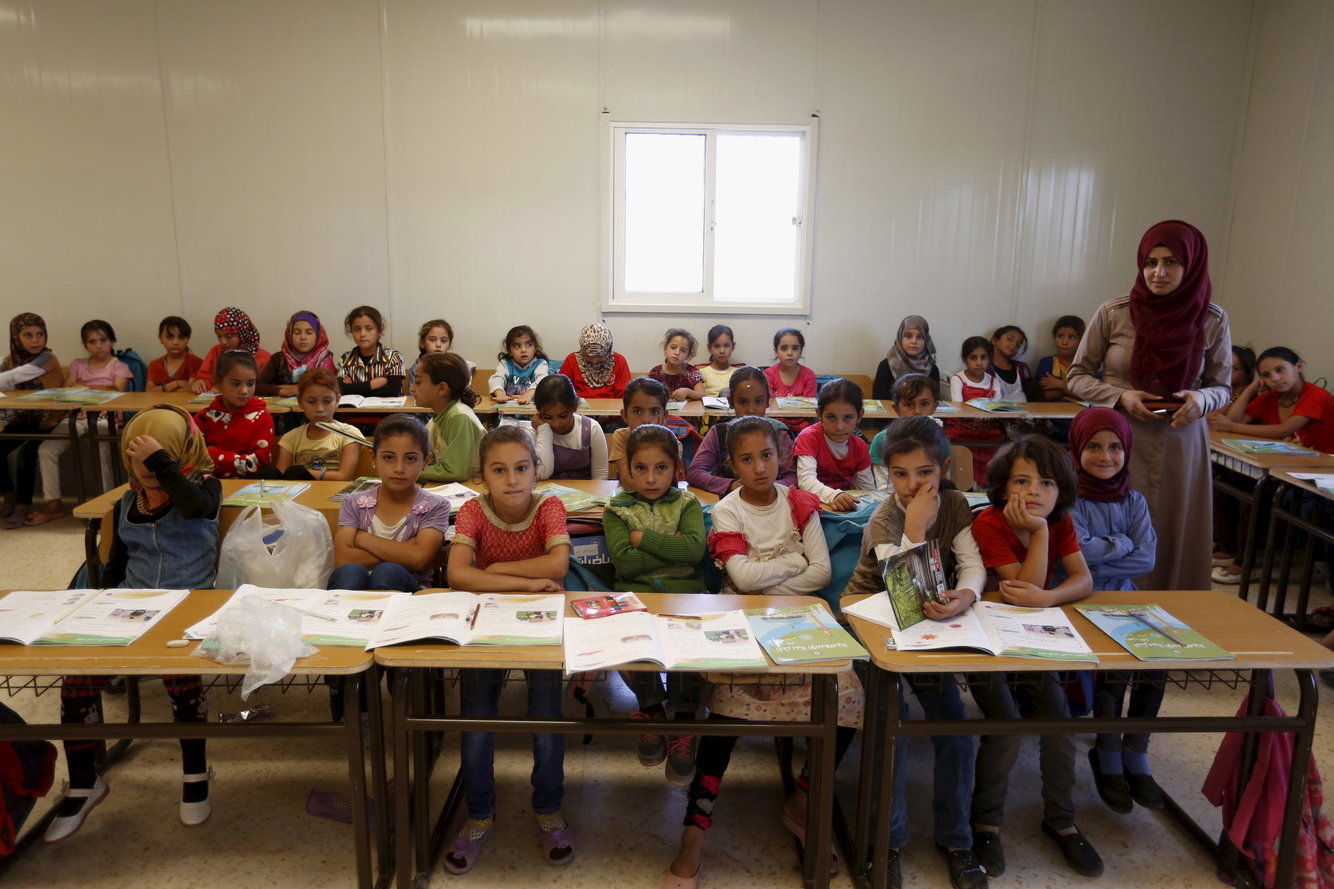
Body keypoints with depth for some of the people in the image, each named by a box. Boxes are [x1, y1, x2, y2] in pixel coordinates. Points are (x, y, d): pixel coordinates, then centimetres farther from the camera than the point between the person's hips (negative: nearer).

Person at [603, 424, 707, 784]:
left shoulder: (688, 504, 10)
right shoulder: (616, 509, 9)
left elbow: (695, 549, -9)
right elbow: (623, 561, -7)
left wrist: (644, 538, -9)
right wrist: (671, 548, -7)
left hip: (684, 593, 0)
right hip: (635, 594, 0)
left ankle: (683, 720, -7)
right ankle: (650, 707, 1)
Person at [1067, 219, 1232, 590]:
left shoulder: (1213, 320, 0)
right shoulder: (1112, 314, -5)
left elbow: (1221, 387, 9)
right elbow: (1077, 377, 3)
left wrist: (1202, 399, -14)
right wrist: (1121, 397, -14)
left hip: (1181, 445, 2)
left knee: (1174, 542, 8)